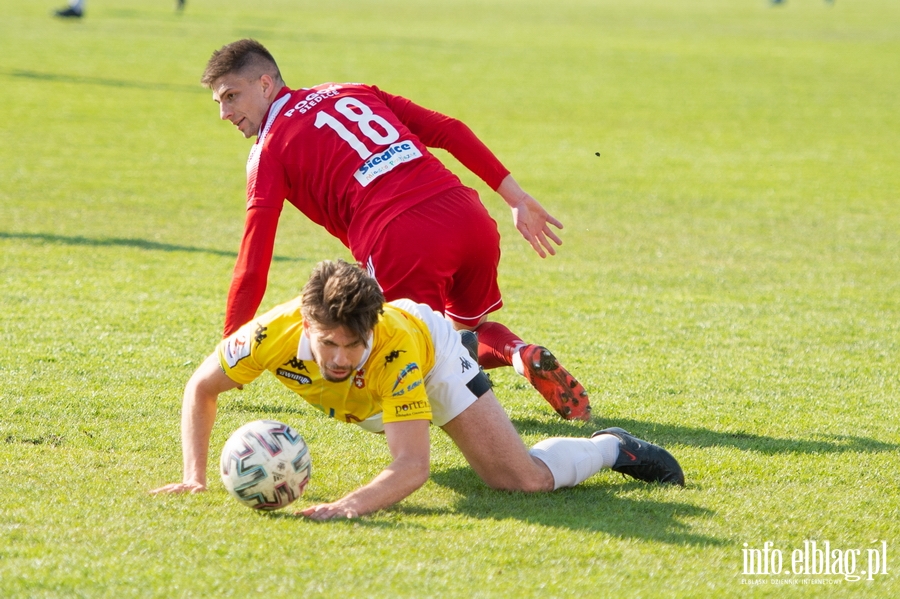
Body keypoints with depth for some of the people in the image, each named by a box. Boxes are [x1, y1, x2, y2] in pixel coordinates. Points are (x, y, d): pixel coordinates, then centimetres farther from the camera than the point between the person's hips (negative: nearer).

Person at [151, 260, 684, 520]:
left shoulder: (394, 347, -48)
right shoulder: (276, 333, -41)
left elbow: (414, 465, -51)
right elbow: (201, 388, -23)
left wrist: (351, 505, -68)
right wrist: (196, 476, -34)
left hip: (430, 346, -4)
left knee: (528, 478, -15)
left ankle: (612, 448, 15)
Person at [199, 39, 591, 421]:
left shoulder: (269, 150, 9)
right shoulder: (352, 92, 24)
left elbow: (253, 266, 5)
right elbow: (449, 130, 17)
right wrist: (516, 198, 18)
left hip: (399, 244, -5)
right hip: (472, 222, 5)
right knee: (471, 329, 31)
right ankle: (522, 354, -1)